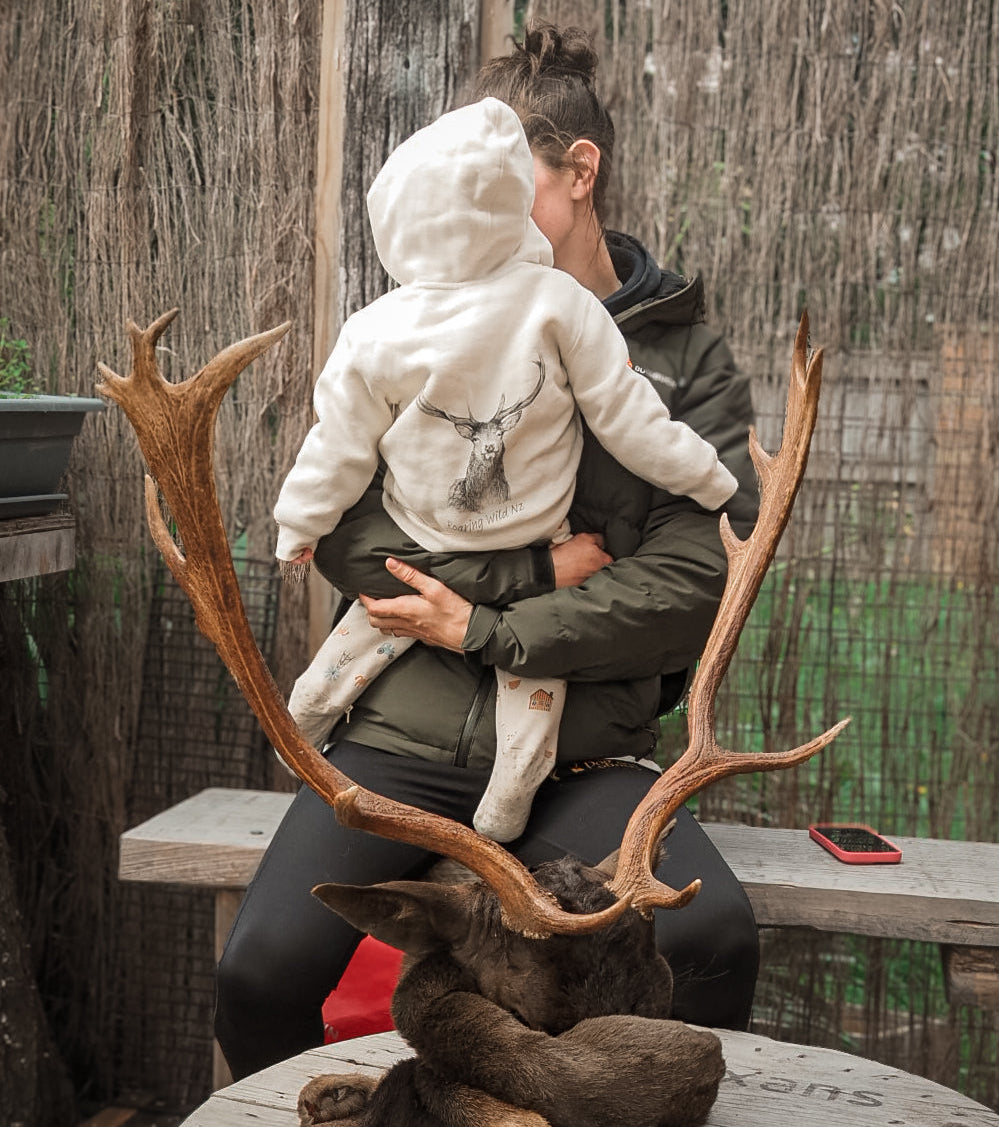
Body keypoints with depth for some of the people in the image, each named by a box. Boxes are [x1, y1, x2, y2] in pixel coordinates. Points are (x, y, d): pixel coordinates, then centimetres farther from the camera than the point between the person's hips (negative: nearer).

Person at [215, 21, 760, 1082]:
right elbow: (344, 534, -2)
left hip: (578, 756, 0)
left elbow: (686, 588, -6)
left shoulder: (686, 359, 5)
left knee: (713, 937, -27)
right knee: (261, 972, -19)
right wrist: (542, 569, -9)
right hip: (404, 737, 1)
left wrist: (485, 628, -12)